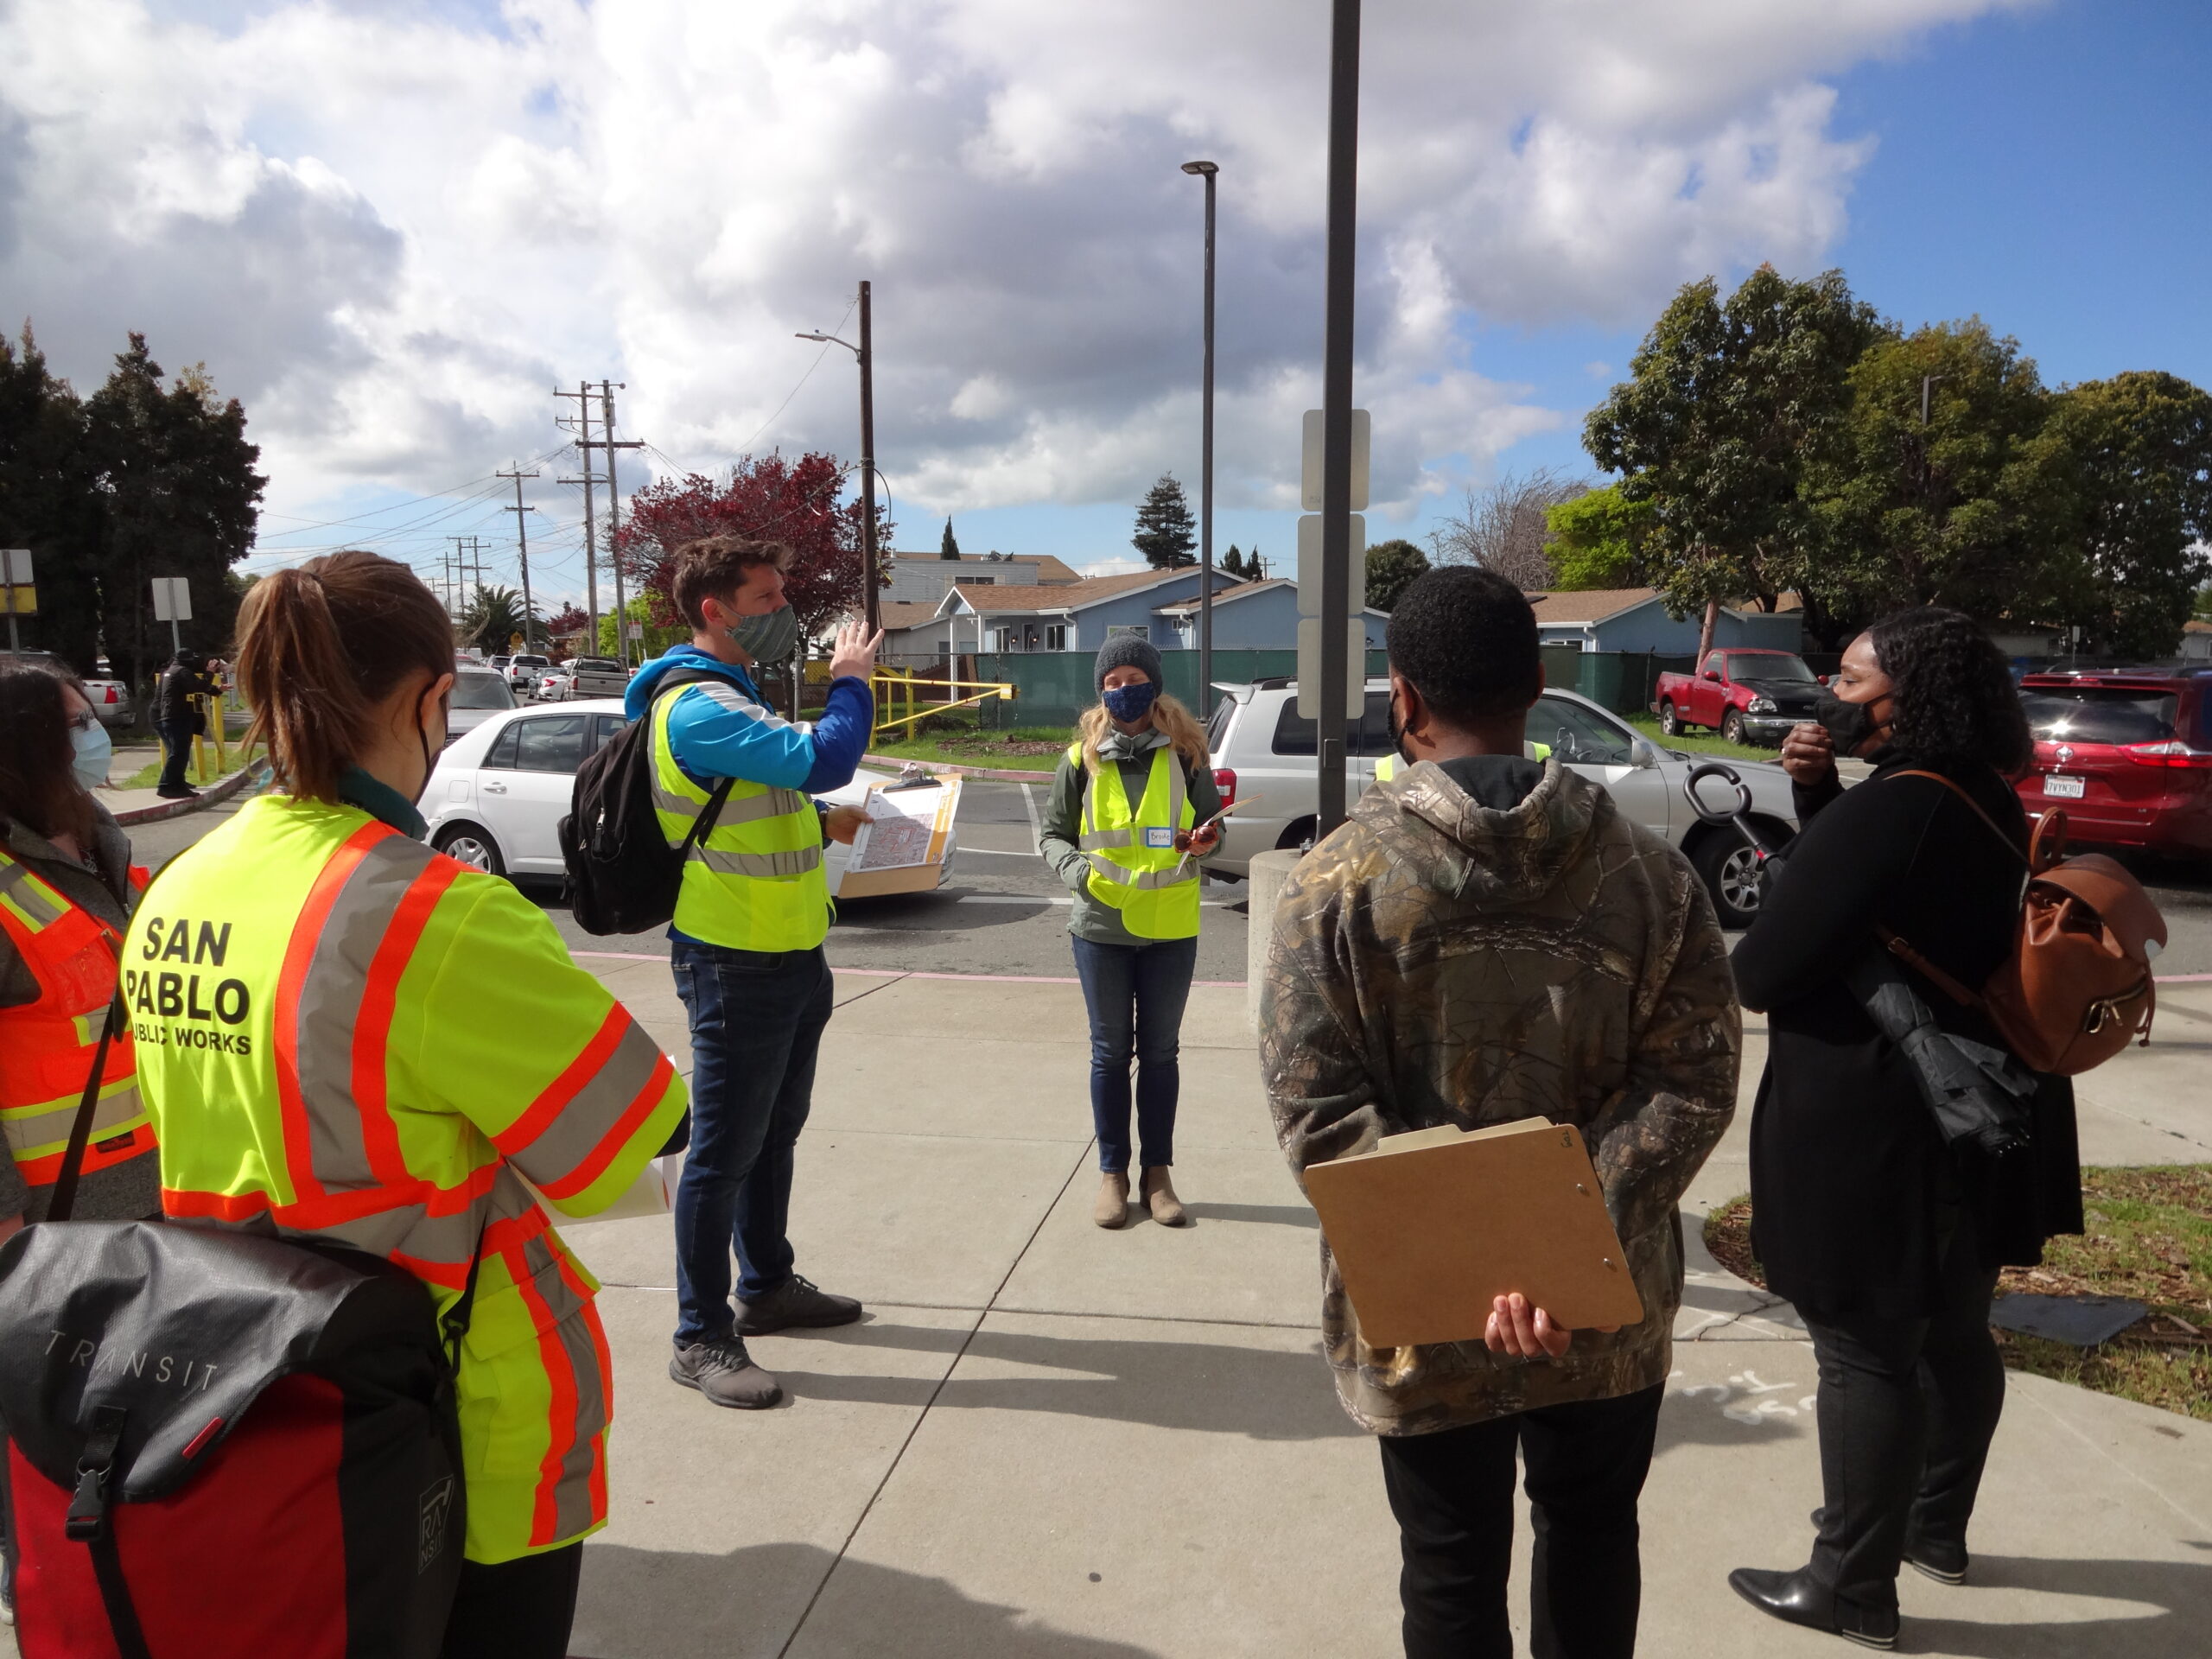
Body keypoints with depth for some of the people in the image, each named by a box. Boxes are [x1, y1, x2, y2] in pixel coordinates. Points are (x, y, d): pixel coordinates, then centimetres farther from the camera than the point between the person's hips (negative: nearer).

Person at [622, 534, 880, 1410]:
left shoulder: (733, 696, 15)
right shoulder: (698, 707, -20)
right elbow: (823, 758, -32)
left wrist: (820, 823, 8)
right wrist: (851, 680, -15)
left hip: (788, 955, 10)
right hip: (736, 965, -10)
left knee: (775, 1135, 20)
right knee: (724, 1149, 0)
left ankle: (767, 1285, 36)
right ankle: (701, 1337, 12)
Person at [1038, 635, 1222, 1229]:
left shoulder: (1184, 754, -1)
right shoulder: (1083, 758, 0)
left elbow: (1213, 826, 7)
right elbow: (1053, 834, 5)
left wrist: (1204, 842, -16)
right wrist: (1073, 866, -16)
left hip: (1170, 928, 0)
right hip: (1101, 926, 0)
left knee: (1160, 1050, 11)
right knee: (1111, 1051, 9)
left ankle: (1157, 1173, 23)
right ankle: (1112, 1172, 21)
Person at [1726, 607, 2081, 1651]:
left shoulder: (1883, 814, -23)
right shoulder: (1982, 804, 5)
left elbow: (1762, 970, -22)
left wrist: (1745, 969, 1)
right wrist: (1818, 792, 0)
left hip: (1873, 1128, -9)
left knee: (1866, 1350, 2)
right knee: (1951, 1331, 21)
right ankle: (1936, 1528, 41)